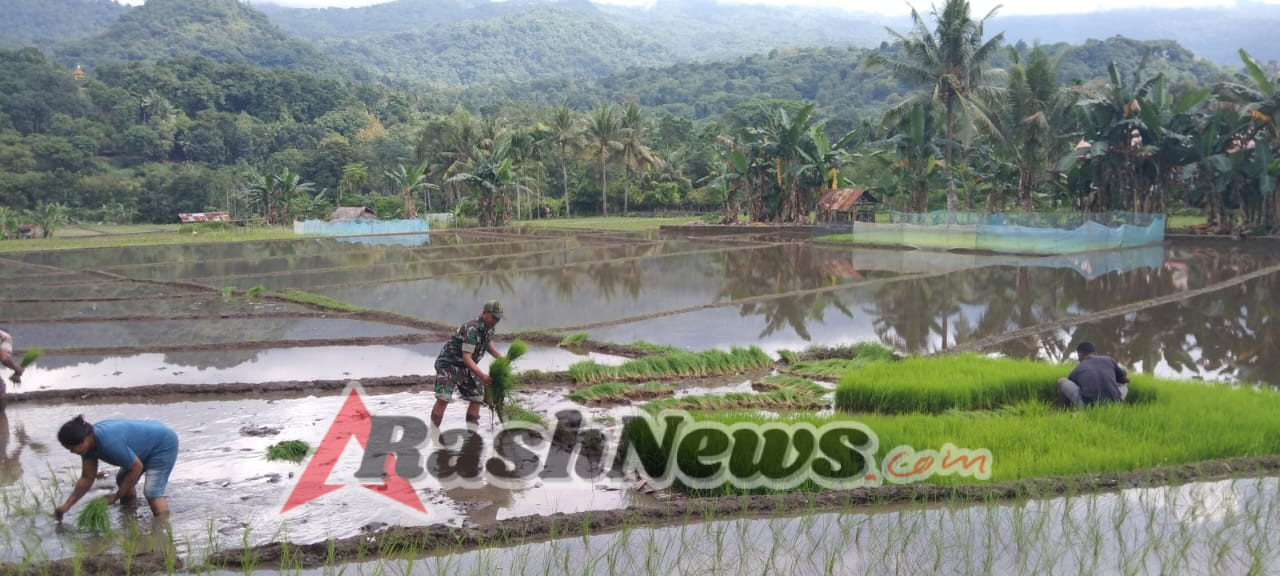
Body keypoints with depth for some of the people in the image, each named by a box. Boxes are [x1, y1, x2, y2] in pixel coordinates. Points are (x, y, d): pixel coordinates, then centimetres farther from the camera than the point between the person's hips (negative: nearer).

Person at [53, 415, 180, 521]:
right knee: (123, 480, 22)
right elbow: (87, 478, 3)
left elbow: (137, 467, -24)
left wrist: (116, 497, -15)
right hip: (147, 447, 10)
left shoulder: (110, 443, -36)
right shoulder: (89, 440, -8)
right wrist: (66, 505, 0)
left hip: (164, 445, -10)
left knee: (152, 493, -20)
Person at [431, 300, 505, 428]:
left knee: (478, 398, 3)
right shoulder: (471, 329, -28)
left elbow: (489, 345, 20)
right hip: (448, 364, -8)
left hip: (465, 368, 9)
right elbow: (466, 357, -33)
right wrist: (482, 375, -41)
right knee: (443, 398, -19)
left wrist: (501, 359, 4)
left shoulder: (489, 328, -1)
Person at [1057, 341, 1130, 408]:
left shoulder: (1078, 368, 20)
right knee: (1124, 385, 36)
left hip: (1087, 405, -2)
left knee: (1061, 381, 20)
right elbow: (1126, 379, 34)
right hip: (1113, 404, 2)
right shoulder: (1108, 360, 21)